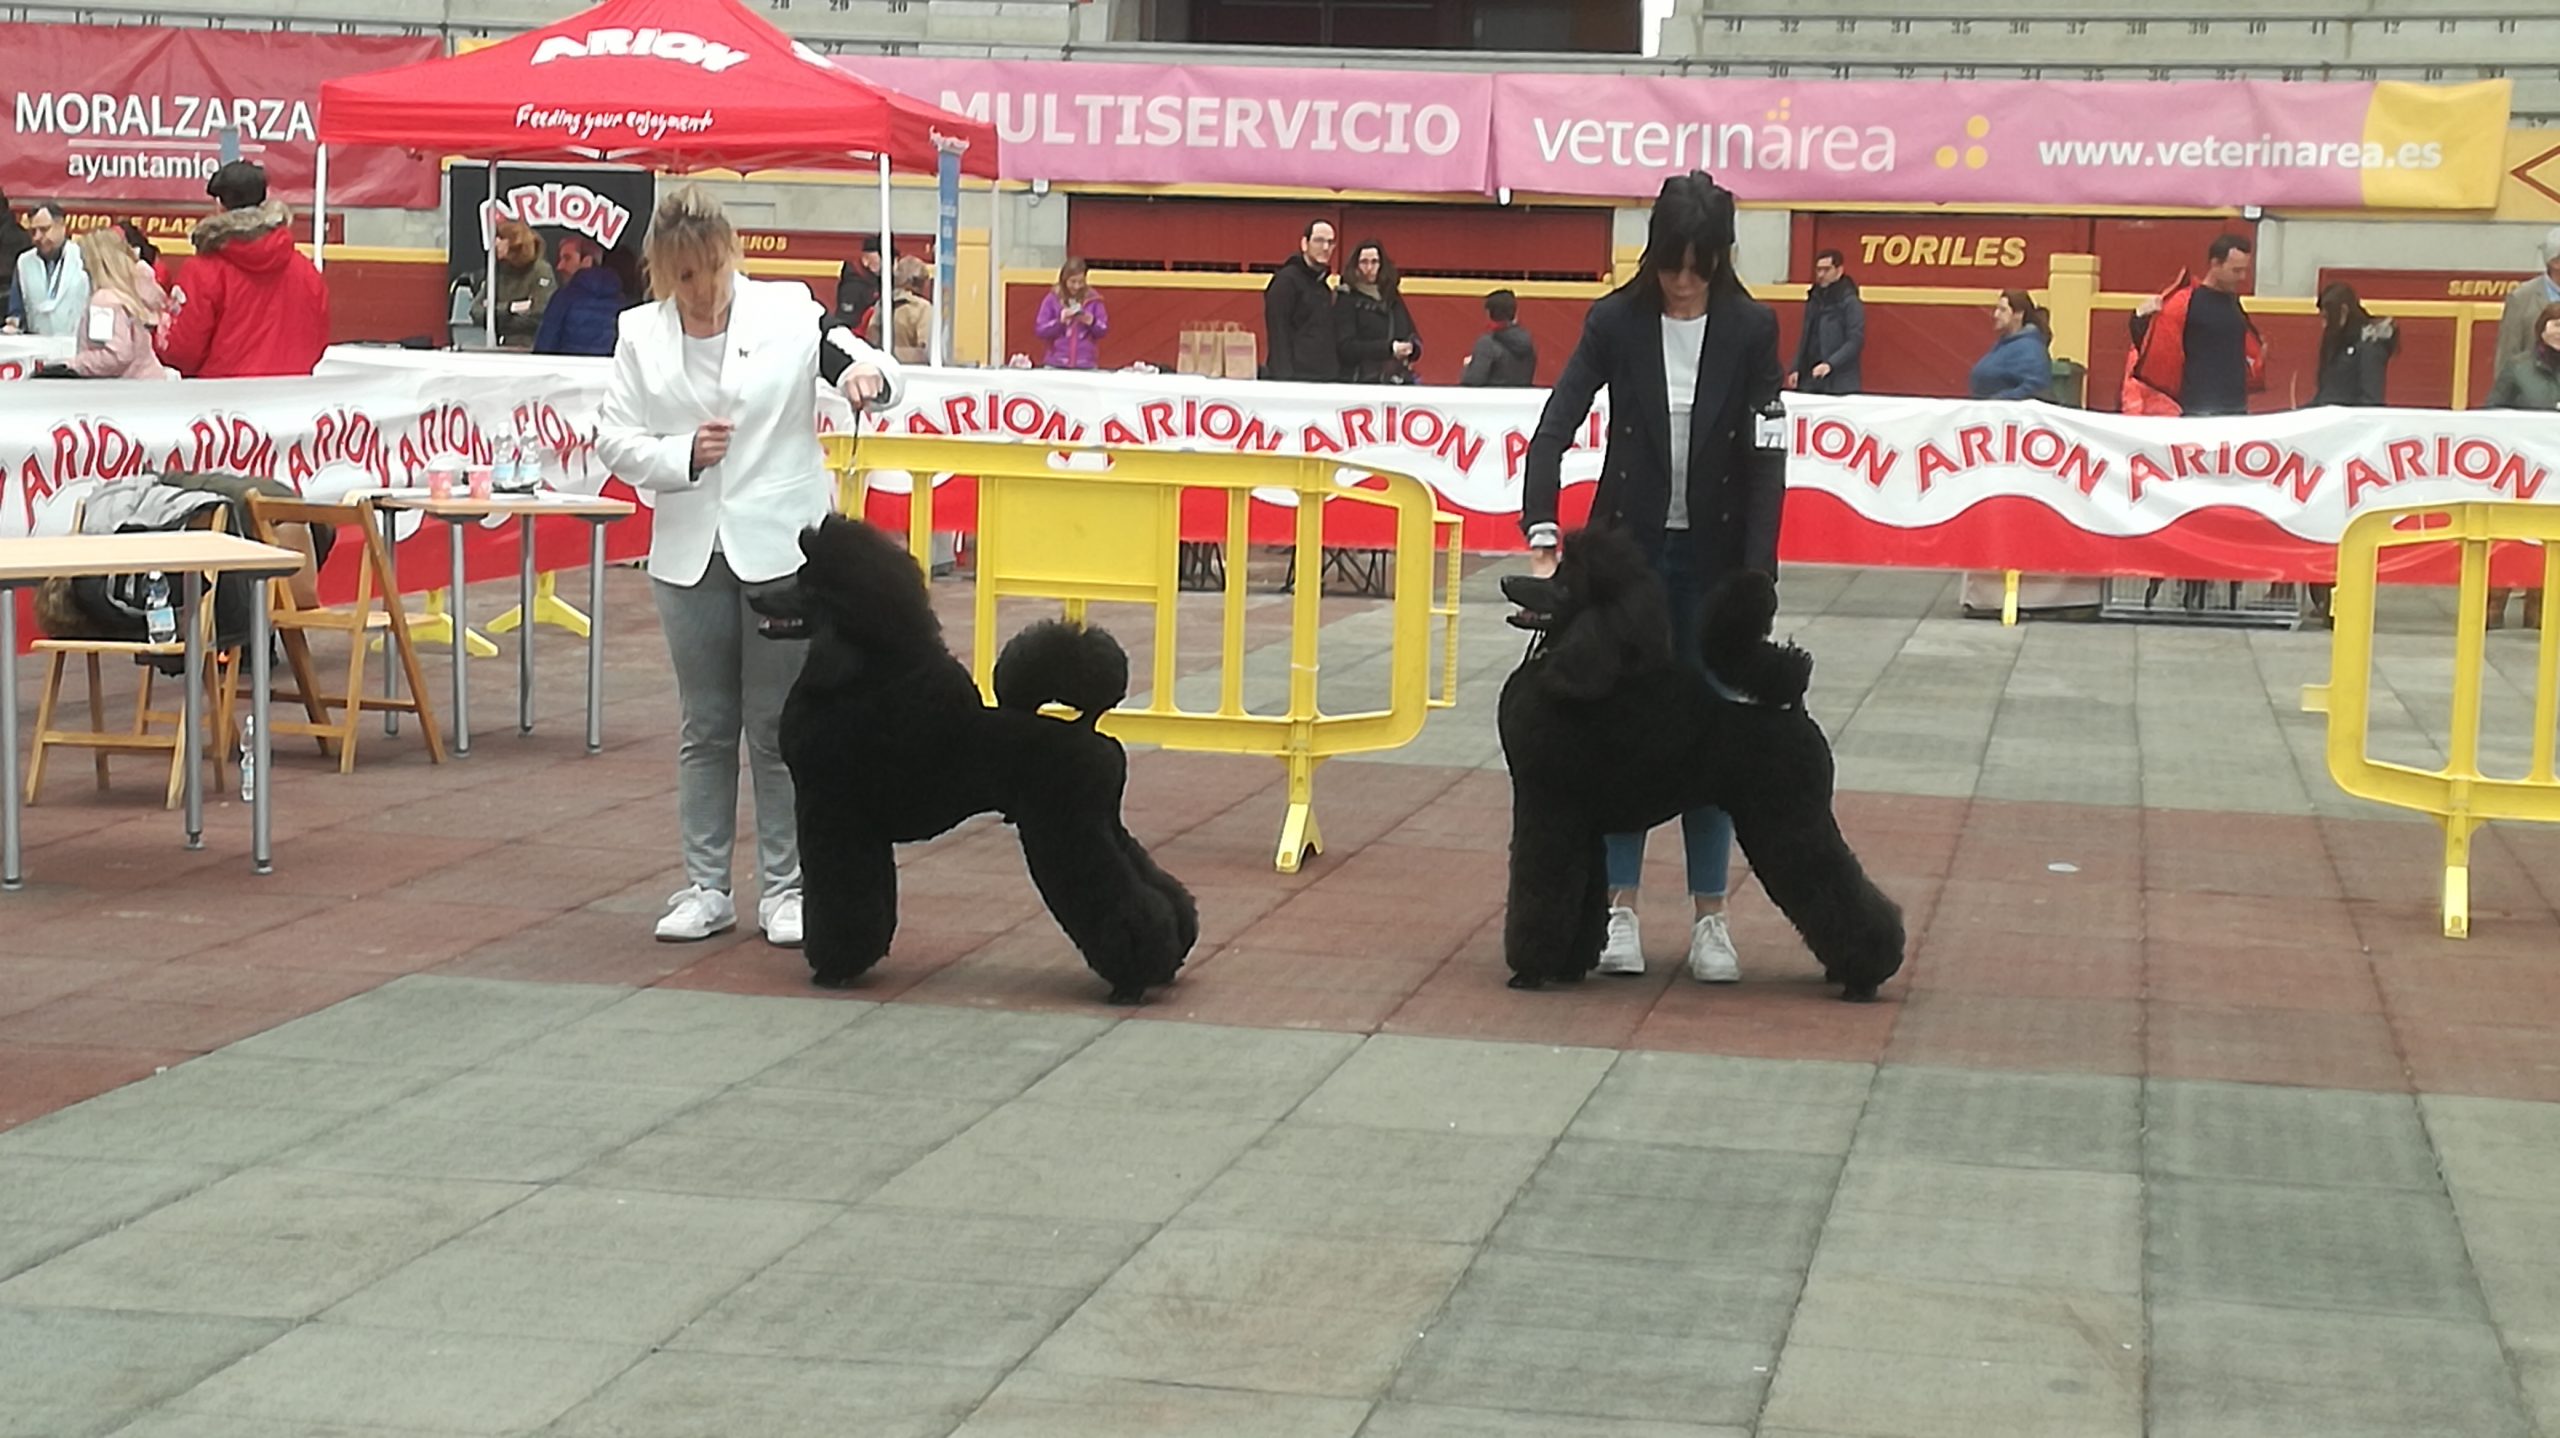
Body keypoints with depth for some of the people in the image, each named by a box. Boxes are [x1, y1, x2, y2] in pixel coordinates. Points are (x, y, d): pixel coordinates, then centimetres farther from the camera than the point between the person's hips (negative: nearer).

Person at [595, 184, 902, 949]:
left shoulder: (789, 311, -3)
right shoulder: (641, 334, 3)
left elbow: (867, 363, -3)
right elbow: (612, 436, 3)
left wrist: (868, 374, -27)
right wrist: (682, 455, -14)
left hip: (782, 544, -2)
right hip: (690, 552, 2)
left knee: (779, 727, 4)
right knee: (705, 726, 10)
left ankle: (784, 887, 12)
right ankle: (706, 887, 18)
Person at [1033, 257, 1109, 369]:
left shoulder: (1092, 300, 4)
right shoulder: (1052, 299, 2)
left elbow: (1104, 330, 6)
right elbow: (1039, 330, 0)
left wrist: (1092, 323, -14)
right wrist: (1060, 321, -15)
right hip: (1056, 365, 0)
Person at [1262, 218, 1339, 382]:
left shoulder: (1324, 285, 19)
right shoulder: (1286, 280, -5)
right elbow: (1278, 336, -13)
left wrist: (1337, 374, 13)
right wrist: (1283, 375, -20)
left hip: (1326, 380, 8)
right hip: (1295, 379, -8)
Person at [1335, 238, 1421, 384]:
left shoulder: (1393, 297, 17)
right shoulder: (1346, 299, -1)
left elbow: (1413, 335, 19)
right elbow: (1345, 346, -11)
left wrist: (1411, 347, -7)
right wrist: (1389, 348, -20)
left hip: (1400, 378, 5)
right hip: (1362, 381, -5)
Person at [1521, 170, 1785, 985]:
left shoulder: (1752, 330, -7)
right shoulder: (1615, 322, -6)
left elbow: (1765, 460, -8)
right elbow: (1554, 429, -9)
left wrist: (1754, 577, -14)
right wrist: (1542, 533, -22)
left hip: (1714, 556, 0)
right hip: (1628, 548, 0)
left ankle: (1709, 916, 11)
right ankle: (1620, 910, 8)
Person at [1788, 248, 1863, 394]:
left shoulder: (1850, 302, -6)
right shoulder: (1814, 299, 14)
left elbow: (1855, 342, -14)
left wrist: (1830, 364, -25)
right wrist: (1796, 369, 12)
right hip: (1810, 380, 6)